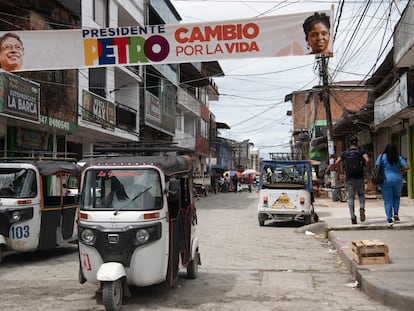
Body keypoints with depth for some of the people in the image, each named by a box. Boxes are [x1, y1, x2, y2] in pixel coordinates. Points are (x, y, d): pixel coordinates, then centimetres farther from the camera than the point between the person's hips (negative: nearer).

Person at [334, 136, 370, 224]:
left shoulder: (344, 153, 6)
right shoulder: (361, 152, 2)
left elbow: (336, 163, -4)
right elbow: (367, 160, -17)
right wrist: (367, 171, -6)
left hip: (349, 179, 1)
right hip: (360, 178, -1)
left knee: (351, 198, 6)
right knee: (361, 195, 16)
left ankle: (352, 216, -6)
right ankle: (362, 208, -12)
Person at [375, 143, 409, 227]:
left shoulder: (382, 157, -2)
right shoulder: (399, 158, 2)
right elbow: (407, 167, -6)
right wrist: (401, 171, 13)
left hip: (386, 180, -2)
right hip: (397, 180, 2)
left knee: (388, 201, 2)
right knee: (396, 197, 24)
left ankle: (390, 219, -8)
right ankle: (396, 214, 10)